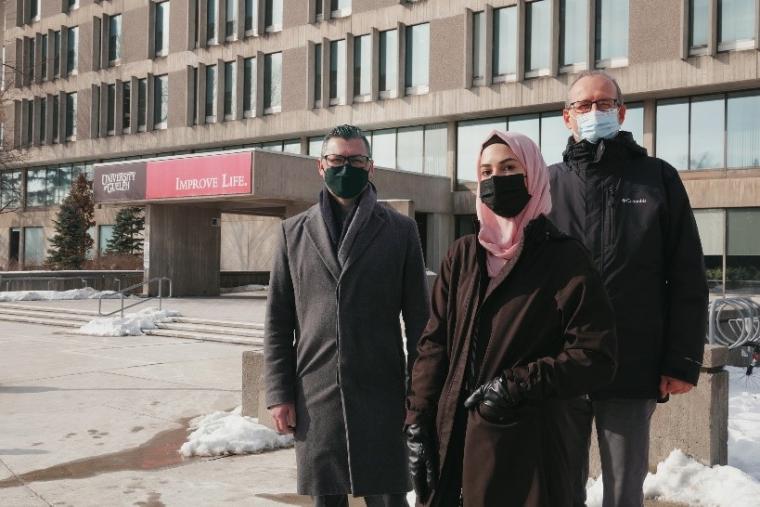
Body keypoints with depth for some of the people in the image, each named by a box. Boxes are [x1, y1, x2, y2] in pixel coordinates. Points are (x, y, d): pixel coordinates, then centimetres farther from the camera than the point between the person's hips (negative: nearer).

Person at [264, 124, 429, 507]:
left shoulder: (400, 230, 3)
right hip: (314, 399, 2)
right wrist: (279, 394, 2)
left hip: (381, 399, -1)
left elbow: (418, 319, 3)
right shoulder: (294, 232, 8)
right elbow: (278, 321, 8)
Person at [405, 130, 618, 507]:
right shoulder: (463, 255, 9)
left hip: (526, 448, -4)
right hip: (451, 442, 4)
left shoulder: (565, 259, -3)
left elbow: (597, 358, -7)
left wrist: (516, 386, -14)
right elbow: (434, 345, 6)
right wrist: (418, 425, -1)